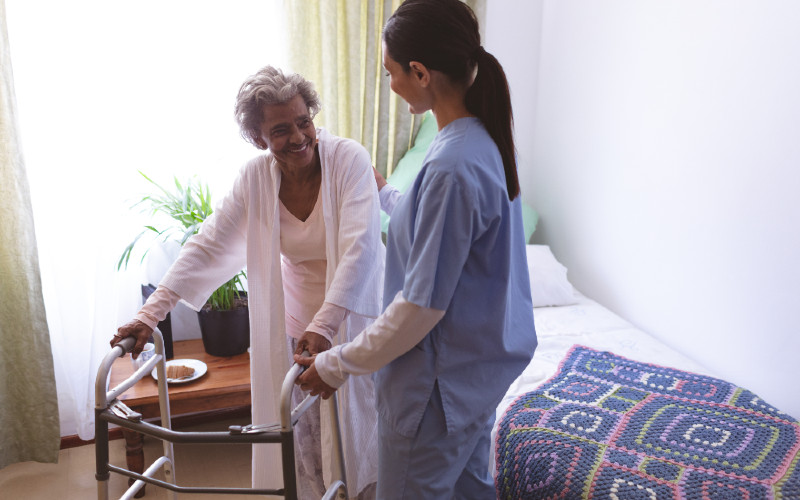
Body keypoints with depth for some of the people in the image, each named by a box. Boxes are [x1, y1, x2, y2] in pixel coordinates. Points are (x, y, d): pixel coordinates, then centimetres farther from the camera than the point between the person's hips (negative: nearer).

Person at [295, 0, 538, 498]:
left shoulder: (453, 167, -30)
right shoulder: (486, 140, 1)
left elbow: (421, 305, -26)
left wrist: (335, 365, -14)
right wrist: (384, 194, 33)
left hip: (441, 382, -9)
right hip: (482, 364, 9)